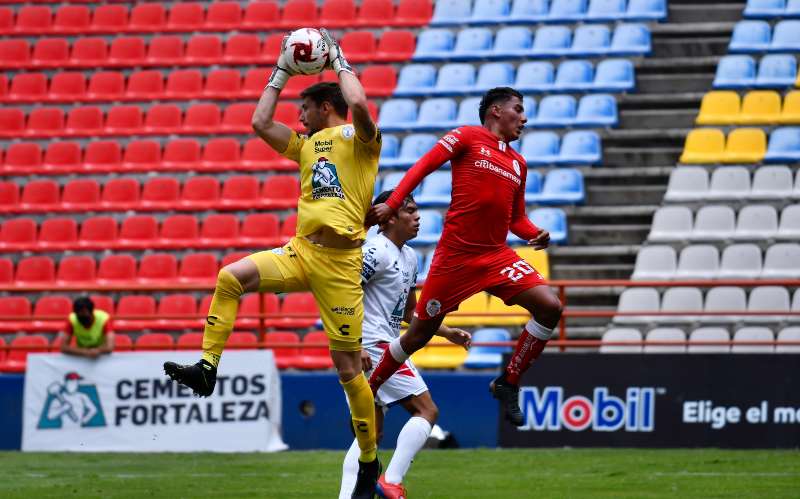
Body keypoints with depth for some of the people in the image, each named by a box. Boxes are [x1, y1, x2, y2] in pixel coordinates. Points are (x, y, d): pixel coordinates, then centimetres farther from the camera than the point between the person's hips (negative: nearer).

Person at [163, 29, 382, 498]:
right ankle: (207, 368, -14)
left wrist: (339, 62, -6)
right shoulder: (307, 145, 20)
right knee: (230, 277, -17)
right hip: (300, 252, 7)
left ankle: (370, 461, 9)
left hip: (340, 261, -6)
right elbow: (260, 123, 20)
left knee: (348, 365, -3)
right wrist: (282, 71, 20)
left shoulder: (359, 139, -1)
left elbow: (358, 104, -22)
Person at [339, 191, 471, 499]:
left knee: (371, 432, 10)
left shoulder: (409, 257, 18)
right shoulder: (376, 252, -12)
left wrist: (447, 332, 20)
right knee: (426, 410, -10)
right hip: (375, 346, -10)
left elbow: (409, 312, 28)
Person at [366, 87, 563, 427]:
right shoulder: (468, 137, -1)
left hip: (496, 256, 6)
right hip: (455, 256, -6)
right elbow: (423, 167, -8)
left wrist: (536, 234, 0)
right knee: (420, 334, 2)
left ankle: (508, 384, 0)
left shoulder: (518, 164, 17)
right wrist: (392, 205, -18)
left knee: (550, 307, -13)